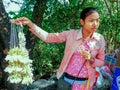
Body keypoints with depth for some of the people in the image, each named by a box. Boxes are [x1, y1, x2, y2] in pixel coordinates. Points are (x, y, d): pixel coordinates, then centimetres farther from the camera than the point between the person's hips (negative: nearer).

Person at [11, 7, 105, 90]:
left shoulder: (100, 39, -7)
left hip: (85, 82, 1)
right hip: (67, 78, 0)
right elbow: (47, 37, -10)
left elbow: (101, 62, 1)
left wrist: (91, 59, -20)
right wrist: (30, 24, -22)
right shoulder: (71, 34, -9)